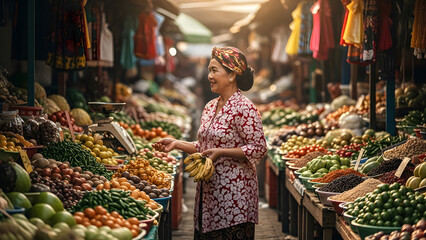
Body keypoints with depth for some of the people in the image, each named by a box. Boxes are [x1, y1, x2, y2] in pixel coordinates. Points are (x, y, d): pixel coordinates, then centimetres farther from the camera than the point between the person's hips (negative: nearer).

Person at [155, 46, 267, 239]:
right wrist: (177, 144, 8)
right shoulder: (210, 107, 13)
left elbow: (259, 149, -15)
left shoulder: (244, 108, -12)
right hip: (208, 191, 8)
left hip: (234, 193, -8)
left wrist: (221, 152, -20)